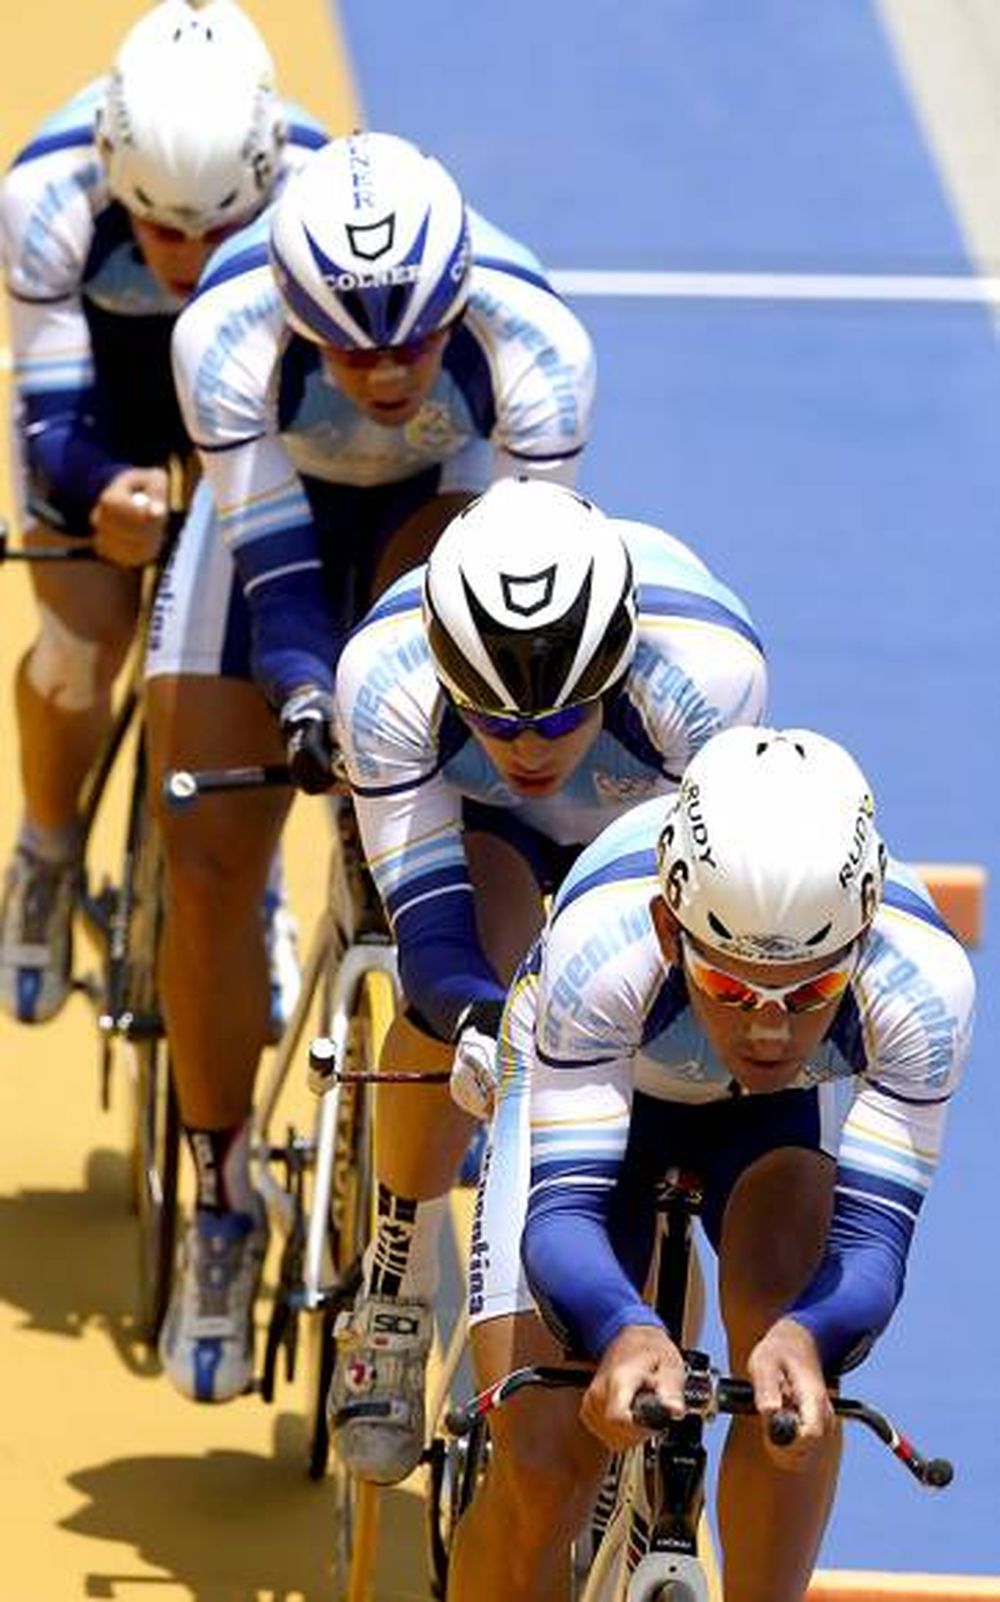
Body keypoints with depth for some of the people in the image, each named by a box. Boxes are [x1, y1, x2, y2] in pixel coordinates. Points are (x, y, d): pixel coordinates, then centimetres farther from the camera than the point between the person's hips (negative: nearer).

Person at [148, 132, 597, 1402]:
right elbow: (270, 549, -29)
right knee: (209, 870, -8)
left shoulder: (534, 340, -36)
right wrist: (302, 694, -45)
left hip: (442, 509, 0)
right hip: (282, 501, 0)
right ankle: (221, 1209, 11)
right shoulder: (226, 332, -36)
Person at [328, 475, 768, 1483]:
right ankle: (391, 1316, -11)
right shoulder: (387, 680, -40)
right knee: (454, 992, -29)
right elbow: (431, 933, -39)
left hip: (664, 828, 0)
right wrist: (479, 1023, -59)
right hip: (488, 826, 0)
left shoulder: (706, 675, -43)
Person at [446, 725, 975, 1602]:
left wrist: (804, 1339, -62)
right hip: (591, 1086, -1)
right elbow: (562, 1209, -41)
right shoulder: (602, 946, -42)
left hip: (791, 1109, 1)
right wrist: (625, 1332, -63)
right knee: (541, 1467, -15)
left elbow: (873, 1242, -38)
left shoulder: (924, 981, -38)